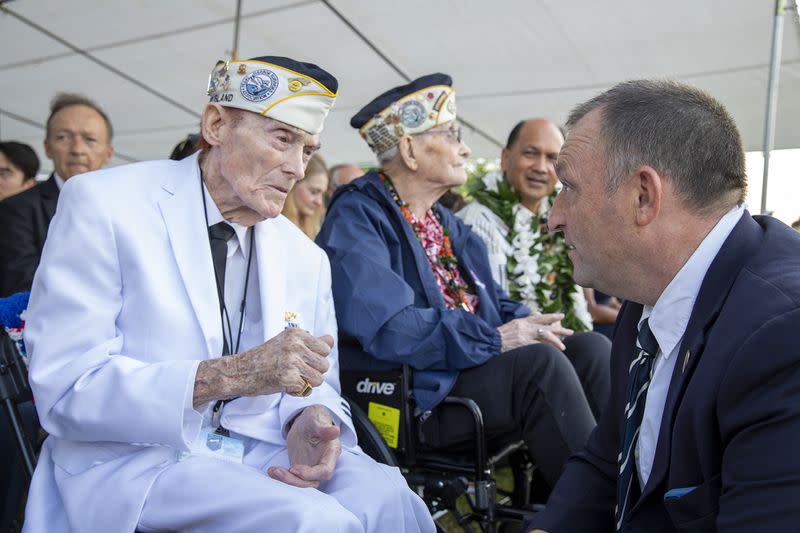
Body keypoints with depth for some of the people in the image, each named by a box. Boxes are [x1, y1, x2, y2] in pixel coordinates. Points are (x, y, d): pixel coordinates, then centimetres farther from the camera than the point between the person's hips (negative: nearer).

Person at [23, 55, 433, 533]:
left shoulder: (307, 257, 7)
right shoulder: (102, 205, -8)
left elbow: (318, 386, 11)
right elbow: (66, 388, -15)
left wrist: (310, 421, -14)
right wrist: (236, 374, -28)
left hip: (265, 451, 5)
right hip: (136, 457, -4)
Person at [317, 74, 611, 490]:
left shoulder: (447, 223, 19)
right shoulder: (357, 218, -10)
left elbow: (490, 301, 21)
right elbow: (387, 327, -24)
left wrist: (527, 325, -2)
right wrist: (493, 338, -20)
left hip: (474, 362, 9)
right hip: (406, 397, -9)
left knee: (592, 348, -7)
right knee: (538, 362, -28)